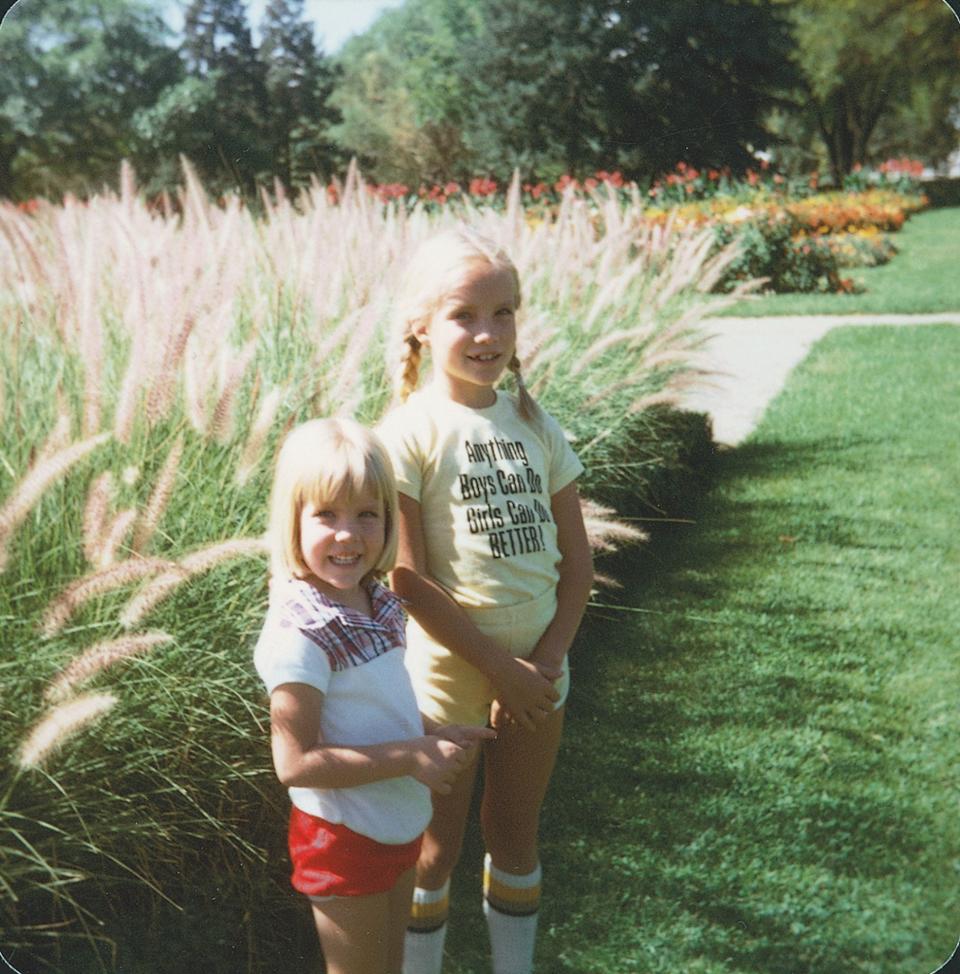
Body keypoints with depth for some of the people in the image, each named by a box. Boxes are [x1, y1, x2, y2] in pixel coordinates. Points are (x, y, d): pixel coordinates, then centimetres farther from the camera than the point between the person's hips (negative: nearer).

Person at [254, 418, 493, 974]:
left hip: (400, 820, 8)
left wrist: (434, 739, -4)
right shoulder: (300, 631, -26)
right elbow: (295, 761, -27)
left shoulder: (377, 602, -2)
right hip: (345, 837, -7)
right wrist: (413, 757, -25)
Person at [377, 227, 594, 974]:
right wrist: (501, 668, -16)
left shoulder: (536, 425, 3)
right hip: (447, 675, -4)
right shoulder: (411, 432, -12)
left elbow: (577, 561, 4)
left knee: (517, 836, 20)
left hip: (537, 674, 5)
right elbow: (409, 580, -16)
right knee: (437, 846, 11)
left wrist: (548, 658, -9)